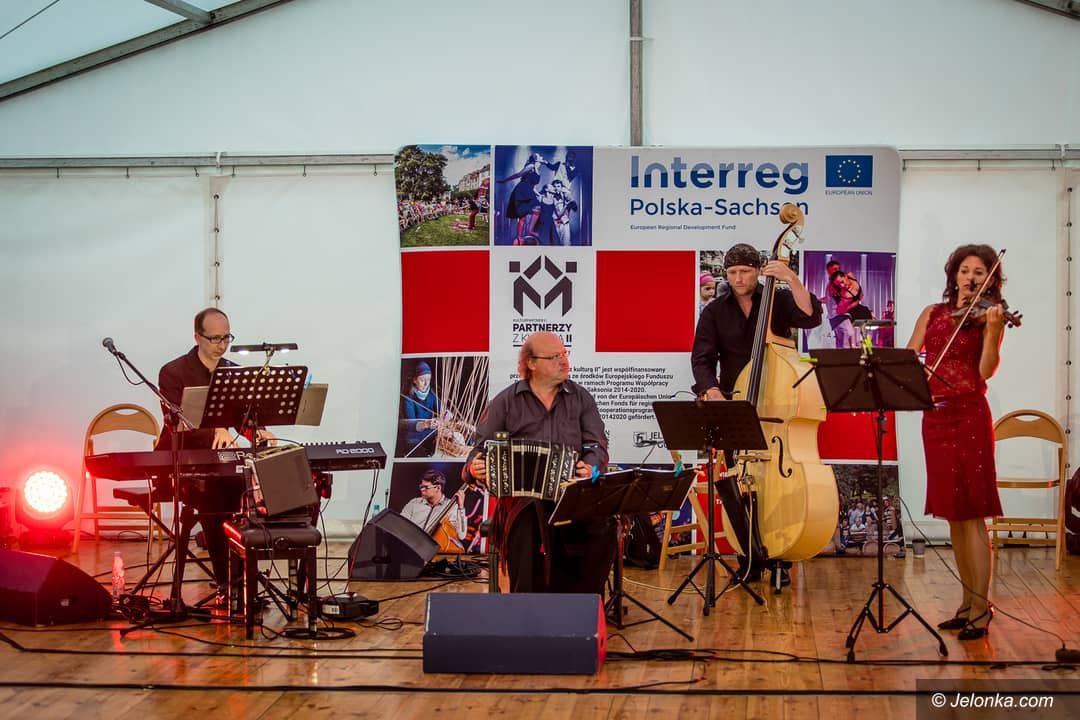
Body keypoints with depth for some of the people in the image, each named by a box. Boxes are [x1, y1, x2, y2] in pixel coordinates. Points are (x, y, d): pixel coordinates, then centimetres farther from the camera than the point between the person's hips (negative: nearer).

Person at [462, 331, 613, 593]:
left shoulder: (580, 398, 15)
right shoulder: (505, 402, 11)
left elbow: (597, 444, 7)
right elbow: (483, 449, 9)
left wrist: (590, 468, -16)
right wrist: (476, 469, -16)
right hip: (522, 493, -2)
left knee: (603, 524, -29)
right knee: (525, 524, -36)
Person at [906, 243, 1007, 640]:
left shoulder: (989, 316, 0)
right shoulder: (933, 314, 14)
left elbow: (987, 370, -14)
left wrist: (992, 329, -27)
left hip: (969, 416, -5)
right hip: (935, 417, 5)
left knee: (971, 512, -9)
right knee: (953, 516, 10)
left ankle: (981, 608, -6)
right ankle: (968, 604, 18)